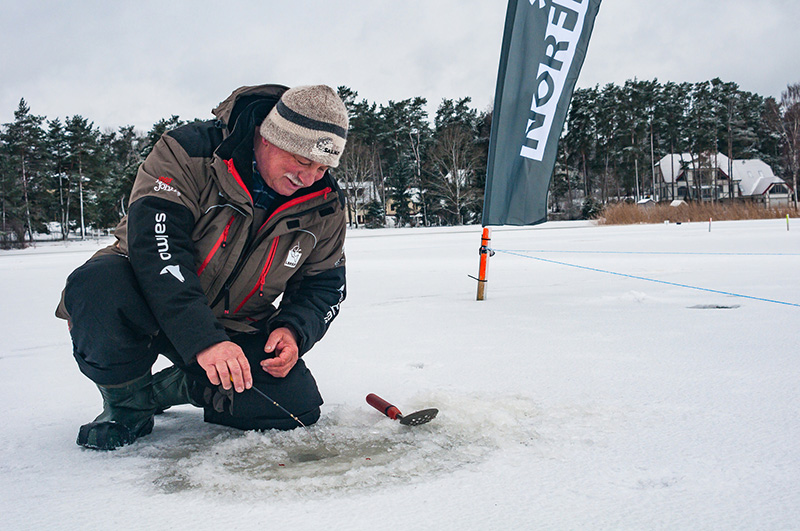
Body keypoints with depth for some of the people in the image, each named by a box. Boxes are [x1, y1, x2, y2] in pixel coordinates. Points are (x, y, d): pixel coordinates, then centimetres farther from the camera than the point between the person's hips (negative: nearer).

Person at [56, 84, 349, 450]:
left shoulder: (324, 205, -6)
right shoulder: (188, 153, -21)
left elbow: (324, 284, 5)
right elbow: (156, 244, -31)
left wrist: (293, 329, -18)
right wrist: (203, 340, -40)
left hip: (234, 329, 4)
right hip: (153, 304, -3)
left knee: (298, 407, -16)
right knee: (99, 284, -37)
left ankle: (167, 389, 8)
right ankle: (128, 404, -7)